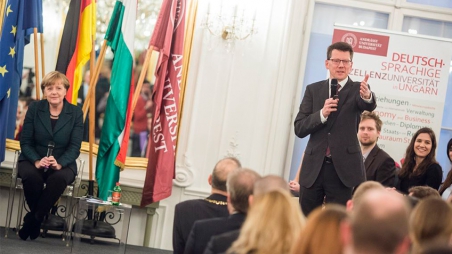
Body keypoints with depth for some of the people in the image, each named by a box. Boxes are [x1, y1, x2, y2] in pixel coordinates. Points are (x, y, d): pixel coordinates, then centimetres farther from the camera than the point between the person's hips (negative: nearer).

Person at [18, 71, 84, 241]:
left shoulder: (76, 113, -1)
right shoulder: (34, 108, 1)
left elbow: (75, 146, -6)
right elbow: (25, 141, -2)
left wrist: (59, 163, -26)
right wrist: (37, 161, -22)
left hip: (63, 163, 0)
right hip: (33, 160, 0)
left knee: (58, 179, -36)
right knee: (31, 177, -35)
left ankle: (32, 219, -19)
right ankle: (38, 217, -10)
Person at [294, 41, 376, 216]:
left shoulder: (358, 90, 2)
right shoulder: (313, 90, 8)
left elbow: (370, 106, -21)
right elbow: (299, 128, 1)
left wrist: (367, 96, -45)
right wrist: (322, 114, -16)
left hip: (344, 168, -2)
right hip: (314, 167, 2)